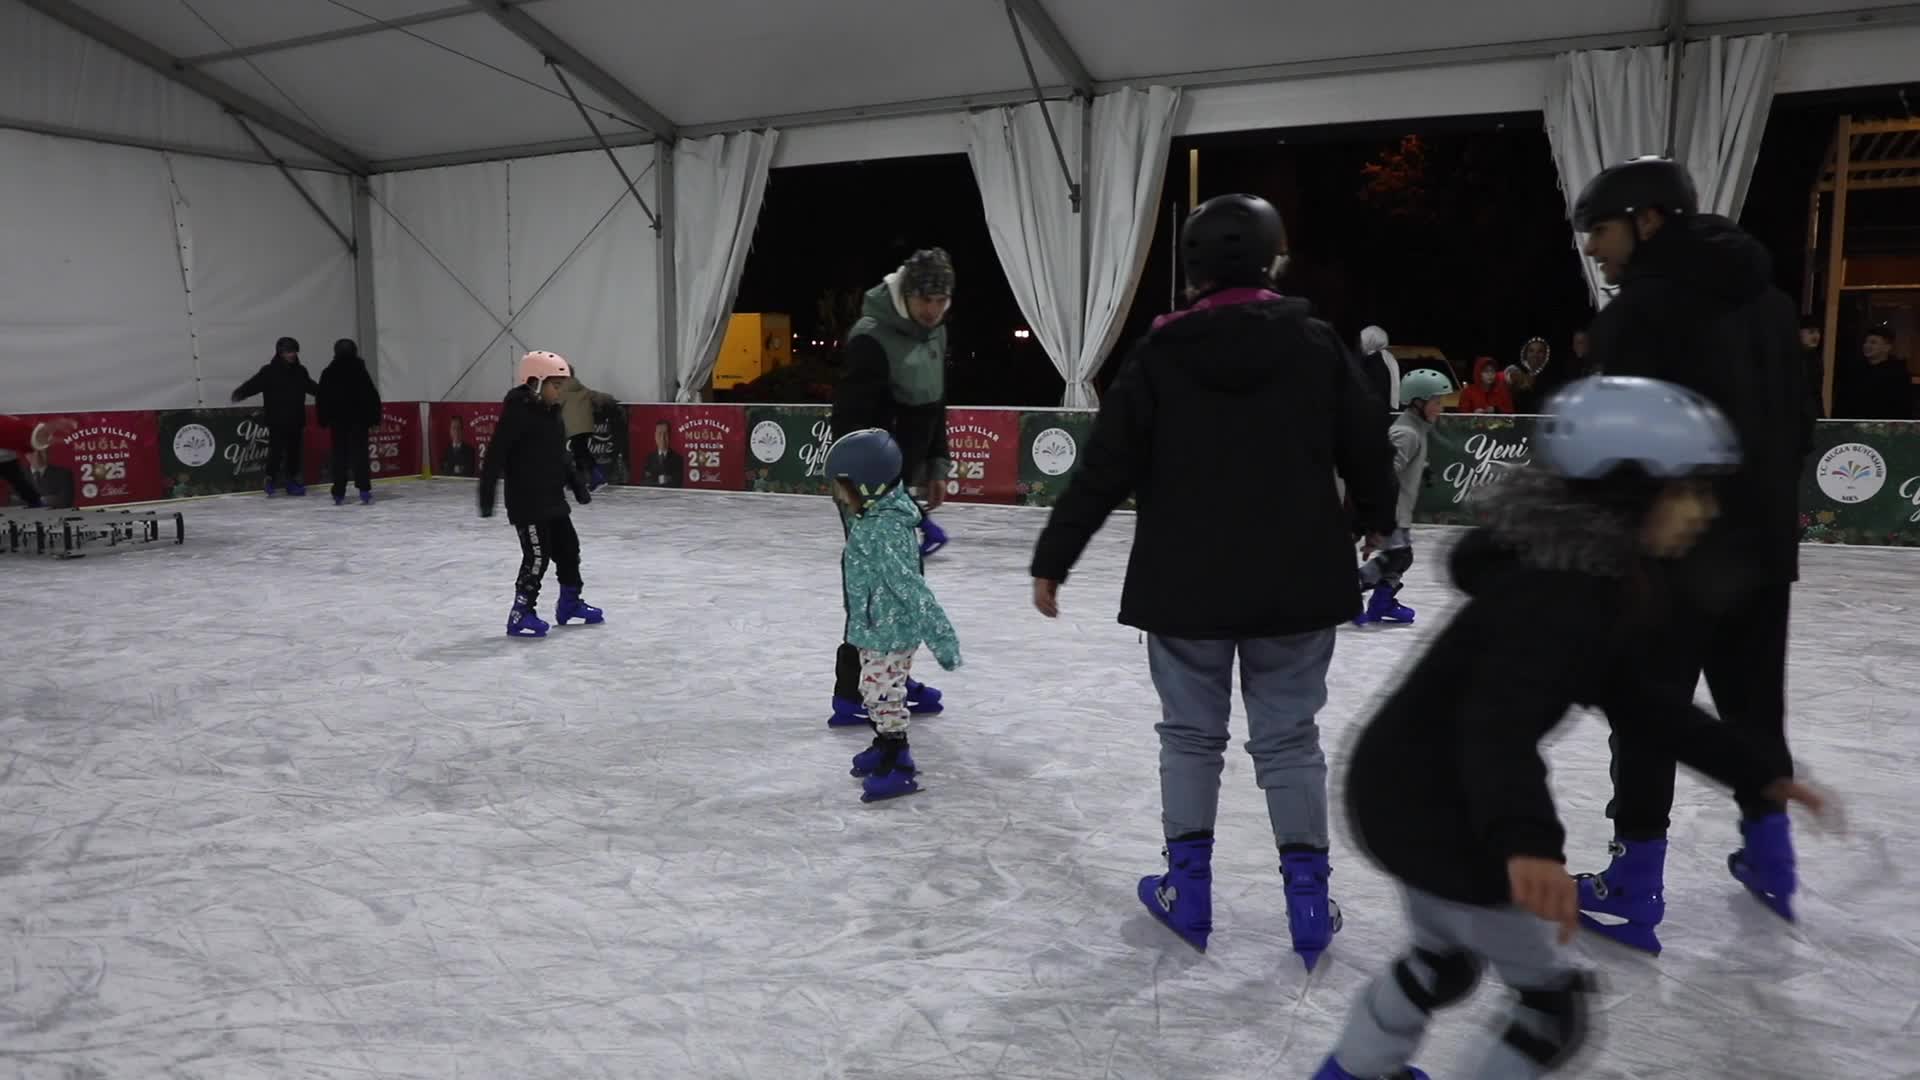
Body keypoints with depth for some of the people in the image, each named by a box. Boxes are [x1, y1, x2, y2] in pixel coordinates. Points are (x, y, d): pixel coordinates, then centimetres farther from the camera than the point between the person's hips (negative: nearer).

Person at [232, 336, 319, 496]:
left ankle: (292, 481, 16)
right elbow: (253, 384, -16)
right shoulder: (269, 371, -6)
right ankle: (270, 479, 4)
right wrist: (240, 393, -34)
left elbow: (312, 387, 27)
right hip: (276, 421, -5)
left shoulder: (300, 371, 10)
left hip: (296, 421, 5)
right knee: (276, 451, -7)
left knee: (294, 452, 8)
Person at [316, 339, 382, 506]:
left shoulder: (328, 373, 2)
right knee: (360, 454, -2)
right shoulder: (360, 371, -5)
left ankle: (339, 493, 8)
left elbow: (321, 399, 5)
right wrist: (376, 417, 2)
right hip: (359, 419, -2)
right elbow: (372, 396, -5)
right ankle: (364, 492, -11)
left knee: (340, 456, 8)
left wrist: (323, 419, 12)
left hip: (337, 420, 2)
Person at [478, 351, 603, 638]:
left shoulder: (552, 413, 9)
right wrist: (486, 494, -23)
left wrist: (577, 482, 22)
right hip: (526, 501, -9)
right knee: (537, 556, -9)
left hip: (553, 499, 9)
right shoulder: (518, 413, -18)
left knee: (568, 548, 17)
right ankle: (520, 614, 1)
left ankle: (570, 602, 33)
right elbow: (496, 455, -20)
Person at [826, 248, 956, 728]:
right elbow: (851, 421, -25)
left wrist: (936, 467, 15)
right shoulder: (872, 337, -22)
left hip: (901, 478, 9)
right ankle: (852, 696, 1)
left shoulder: (935, 331, 6)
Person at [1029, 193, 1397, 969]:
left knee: (1191, 733, 13)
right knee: (1289, 738, 11)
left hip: (1185, 586, -1)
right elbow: (1364, 444, 7)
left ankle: (1187, 890, 20)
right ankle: (1308, 900, 15)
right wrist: (1376, 516, 28)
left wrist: (1052, 559, 1)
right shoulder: (1316, 344, -1)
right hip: (1296, 583, 1)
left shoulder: (1160, 354, -6)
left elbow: (1104, 469, -7)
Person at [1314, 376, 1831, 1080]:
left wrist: (1757, 775, 14)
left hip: (1406, 787, 10)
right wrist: (1527, 843, -59)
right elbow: (1500, 724, -42)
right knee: (1553, 995, 11)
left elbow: (1633, 700, 13)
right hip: (1433, 811, -10)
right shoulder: (1560, 595, -27)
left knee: (1445, 958, 32)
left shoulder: (1587, 574, 4)